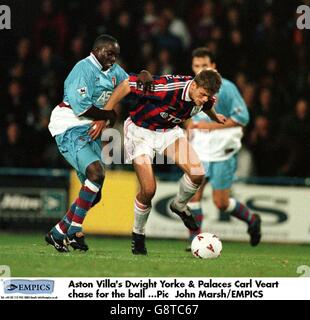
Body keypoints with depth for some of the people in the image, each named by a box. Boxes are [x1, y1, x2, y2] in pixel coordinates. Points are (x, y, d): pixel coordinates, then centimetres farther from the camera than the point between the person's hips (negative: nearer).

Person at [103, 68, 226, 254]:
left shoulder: (204, 97, -15)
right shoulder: (168, 87, -35)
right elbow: (127, 85, -29)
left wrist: (215, 117, 33)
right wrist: (105, 115, -25)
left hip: (169, 130, 5)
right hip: (141, 131, -5)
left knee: (197, 173, -16)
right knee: (149, 190, -14)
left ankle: (179, 206, 16)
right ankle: (138, 234, 14)